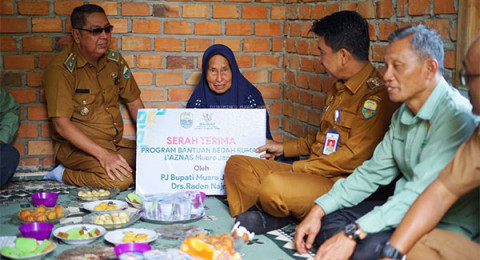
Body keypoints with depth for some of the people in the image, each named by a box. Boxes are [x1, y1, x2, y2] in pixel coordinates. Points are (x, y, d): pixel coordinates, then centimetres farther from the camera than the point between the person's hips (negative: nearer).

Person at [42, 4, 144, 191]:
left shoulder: (115, 61, 8)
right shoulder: (61, 69, -14)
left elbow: (134, 102, 16)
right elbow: (61, 125, -20)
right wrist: (103, 155, -28)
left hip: (115, 143, 7)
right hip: (76, 147, -7)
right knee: (120, 180, -32)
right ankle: (65, 175, -6)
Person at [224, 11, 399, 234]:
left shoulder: (375, 96, -16)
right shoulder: (339, 89, 18)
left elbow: (353, 157, -21)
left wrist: (297, 168, -13)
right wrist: (284, 148, 28)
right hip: (310, 172, 10)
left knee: (273, 186, -35)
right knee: (237, 164, 1)